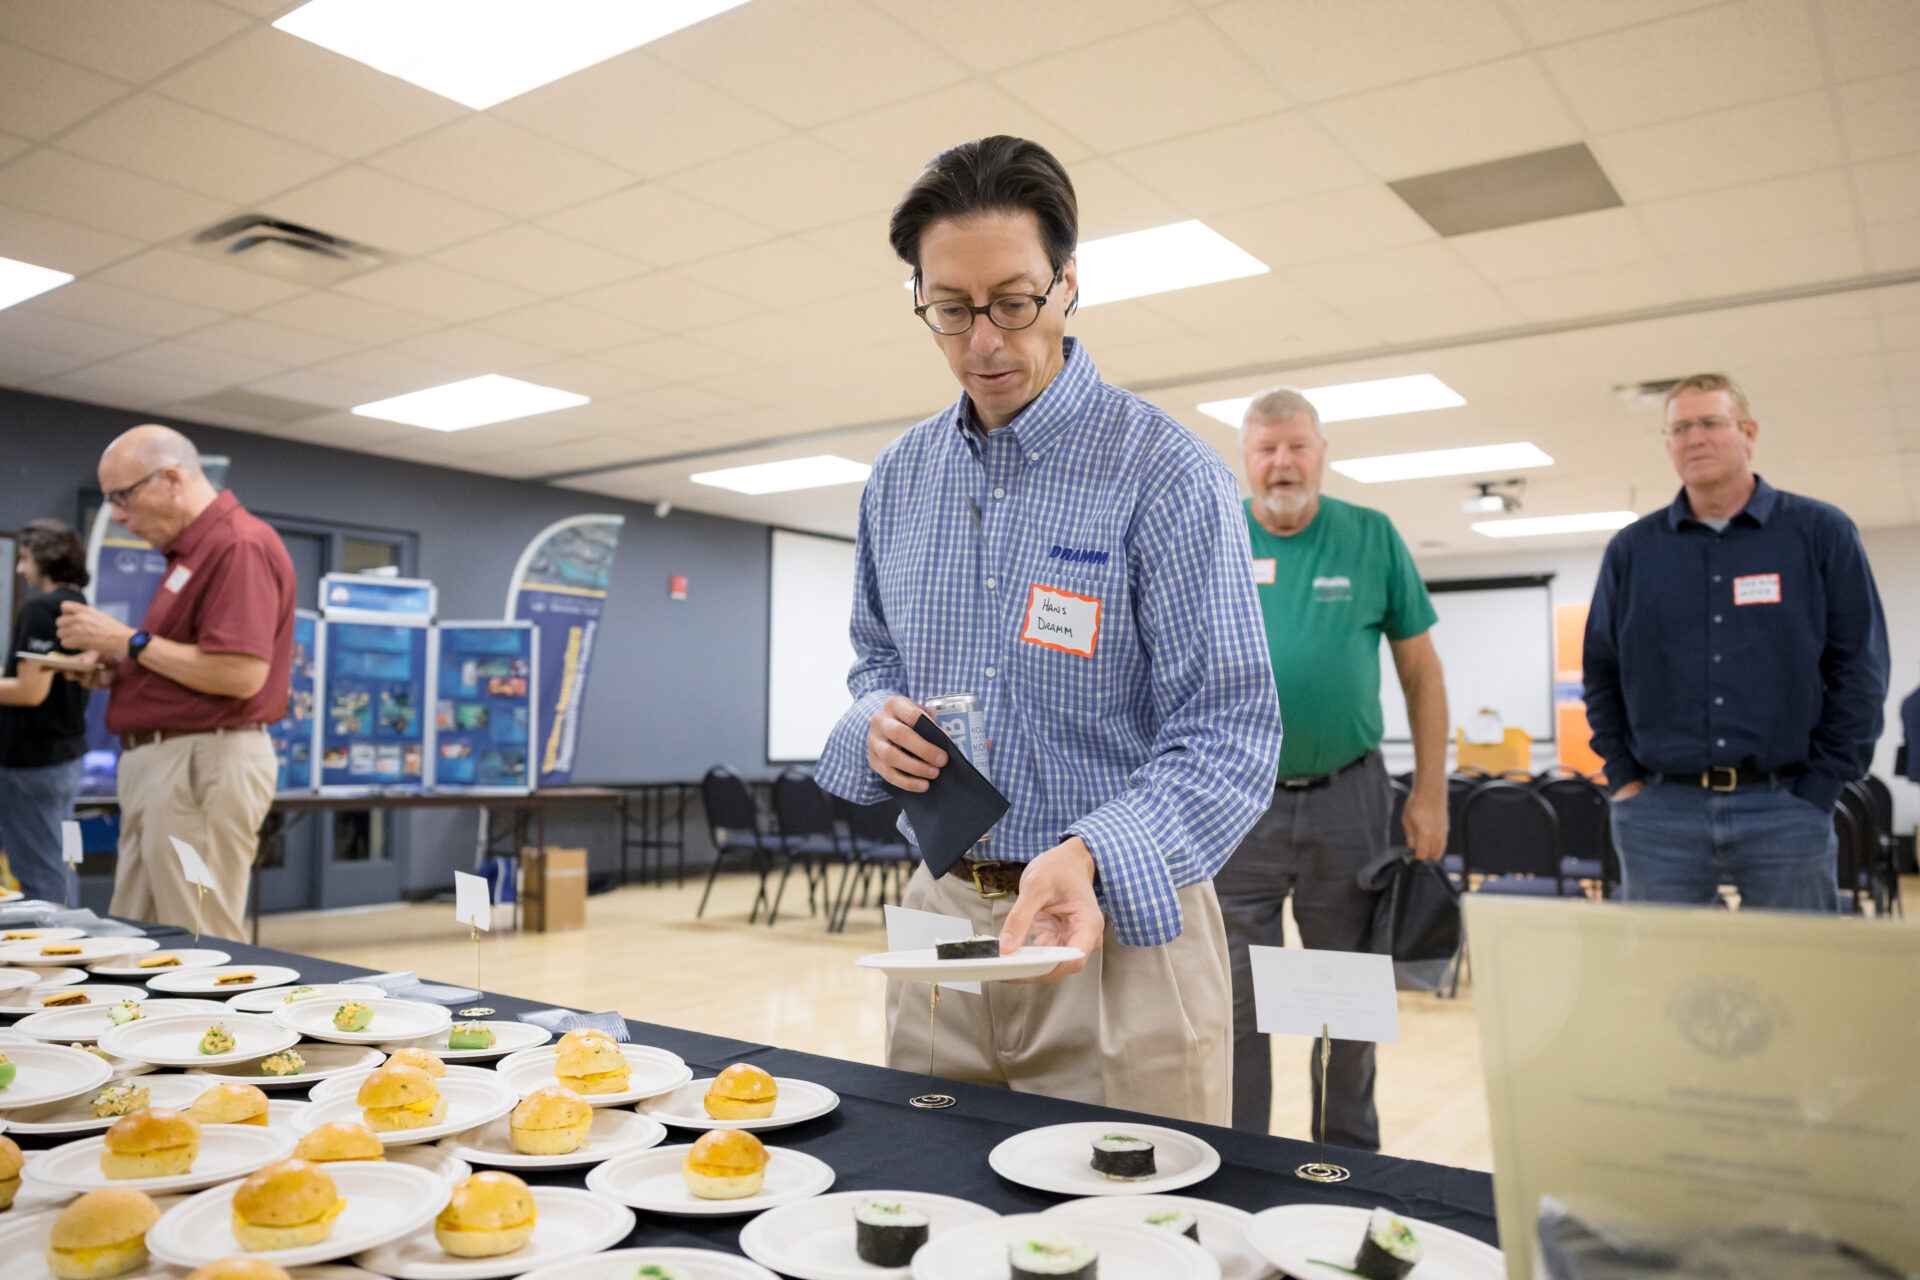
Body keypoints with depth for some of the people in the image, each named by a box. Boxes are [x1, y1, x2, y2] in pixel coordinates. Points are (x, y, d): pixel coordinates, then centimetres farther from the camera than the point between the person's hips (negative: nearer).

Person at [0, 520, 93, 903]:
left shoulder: (41, 609, -16)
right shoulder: (80, 606, 11)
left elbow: (31, 691, -21)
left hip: (33, 759, -9)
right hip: (69, 753, 9)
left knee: (37, 878, -3)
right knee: (56, 868, 16)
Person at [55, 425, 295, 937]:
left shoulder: (239, 546, -14)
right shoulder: (190, 550, 19)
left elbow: (240, 674, -23)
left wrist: (129, 641, -13)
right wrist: (115, 669, 8)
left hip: (204, 765, -10)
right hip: (156, 762, 10)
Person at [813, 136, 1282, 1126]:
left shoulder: (1166, 473, -12)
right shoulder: (898, 478, 7)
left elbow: (1230, 732, -15)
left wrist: (1090, 856, -32)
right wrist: (875, 720, -5)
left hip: (1118, 920, -4)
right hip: (940, 910, 5)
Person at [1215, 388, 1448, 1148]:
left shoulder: (1372, 538, 3)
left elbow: (1420, 669, 6)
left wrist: (1430, 793, 1)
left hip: (1348, 799, 1)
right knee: (1233, 999, 4)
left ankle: (1351, 1159, 32)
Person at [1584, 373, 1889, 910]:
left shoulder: (1821, 533, 3)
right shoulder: (1632, 550, 8)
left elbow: (1859, 670, 2)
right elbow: (1601, 674, 12)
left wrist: (1819, 790, -4)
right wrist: (1624, 778, 4)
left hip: (1783, 809, -1)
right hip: (1659, 812, 1)